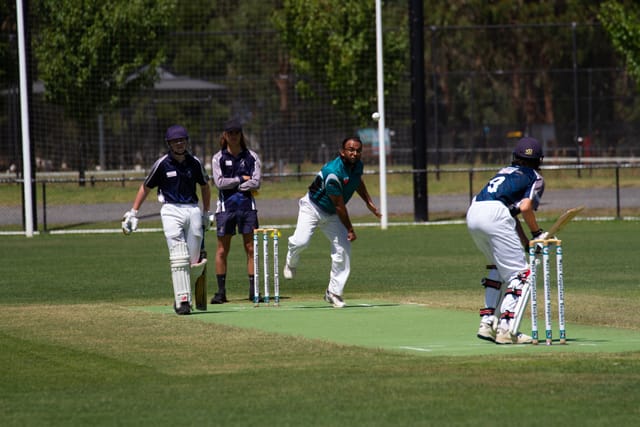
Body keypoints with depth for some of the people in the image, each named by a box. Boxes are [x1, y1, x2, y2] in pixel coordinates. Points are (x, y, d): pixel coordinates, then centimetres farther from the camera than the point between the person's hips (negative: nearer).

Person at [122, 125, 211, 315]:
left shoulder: (195, 163, 7)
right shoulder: (162, 164, -2)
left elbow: (205, 186, 22)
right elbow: (146, 187, 8)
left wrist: (206, 212, 26)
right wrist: (133, 212, 6)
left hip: (193, 210, 3)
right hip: (171, 211, -3)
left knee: (195, 261, 0)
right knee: (178, 257, -14)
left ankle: (183, 295, 19)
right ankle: (182, 300, -16)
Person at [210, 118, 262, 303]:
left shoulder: (251, 156, 6)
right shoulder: (218, 158, 4)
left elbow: (256, 183, -5)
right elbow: (219, 182, -9)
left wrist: (232, 184, -7)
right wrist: (242, 179, -6)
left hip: (247, 205, 1)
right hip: (226, 206, -1)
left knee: (251, 248, -1)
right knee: (222, 250, -1)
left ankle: (253, 290, 2)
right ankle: (221, 291, 4)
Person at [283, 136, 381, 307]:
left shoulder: (358, 165, -6)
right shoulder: (333, 173, -32)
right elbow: (339, 205, -25)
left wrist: (369, 203, 20)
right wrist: (350, 230, -17)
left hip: (332, 215, 7)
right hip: (312, 208, -7)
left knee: (343, 249, -7)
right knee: (301, 242, -26)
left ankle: (334, 293, 3)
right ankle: (291, 263, 11)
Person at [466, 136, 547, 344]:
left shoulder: (505, 171, 32)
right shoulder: (536, 178, 13)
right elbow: (525, 208, -5)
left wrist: (527, 243, 20)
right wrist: (537, 233, 9)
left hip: (472, 213, 7)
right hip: (495, 215, -7)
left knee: (498, 267, 27)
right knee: (520, 274, -1)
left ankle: (487, 322, 21)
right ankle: (506, 328, -14)